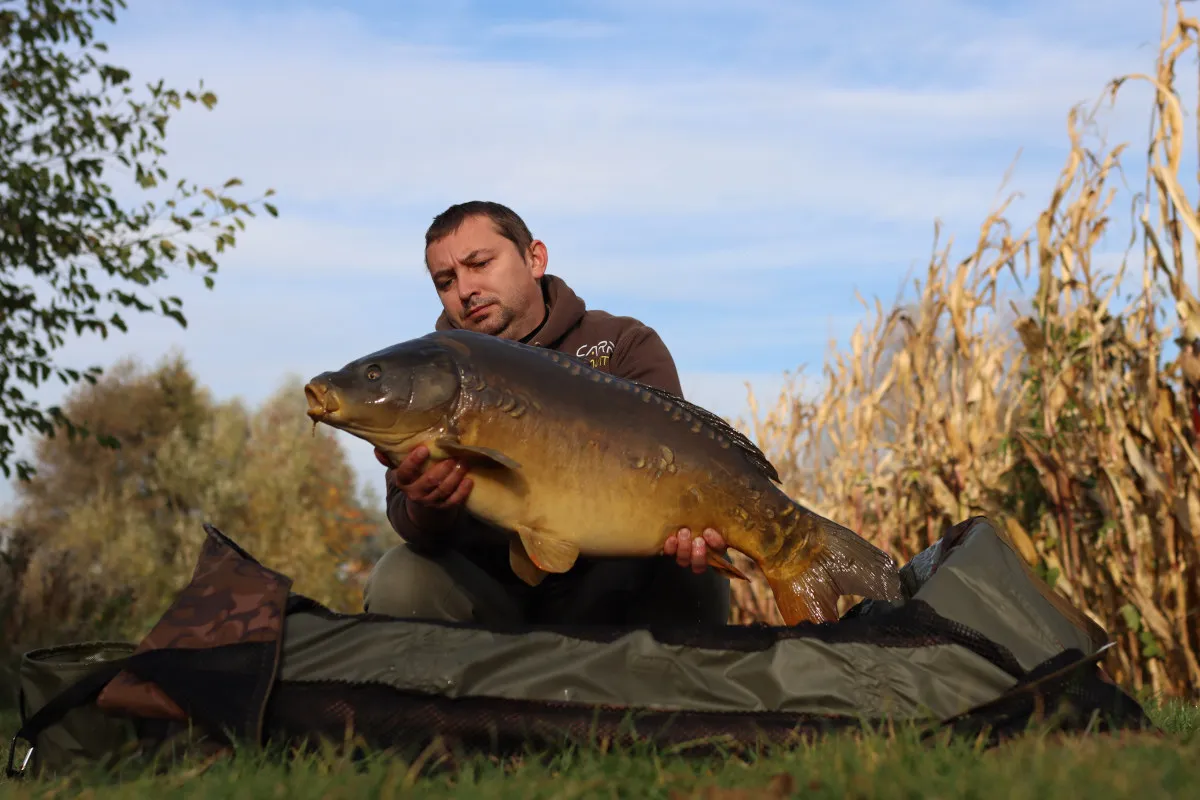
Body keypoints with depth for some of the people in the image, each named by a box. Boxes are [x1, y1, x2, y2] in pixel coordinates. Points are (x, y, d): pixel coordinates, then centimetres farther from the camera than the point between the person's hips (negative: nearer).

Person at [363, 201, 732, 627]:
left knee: (685, 570, -29)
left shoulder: (625, 346, 1)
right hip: (486, 594, 1)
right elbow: (409, 521, -10)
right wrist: (426, 508, -37)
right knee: (399, 581, -26)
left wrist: (684, 526, -40)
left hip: (606, 592, -1)